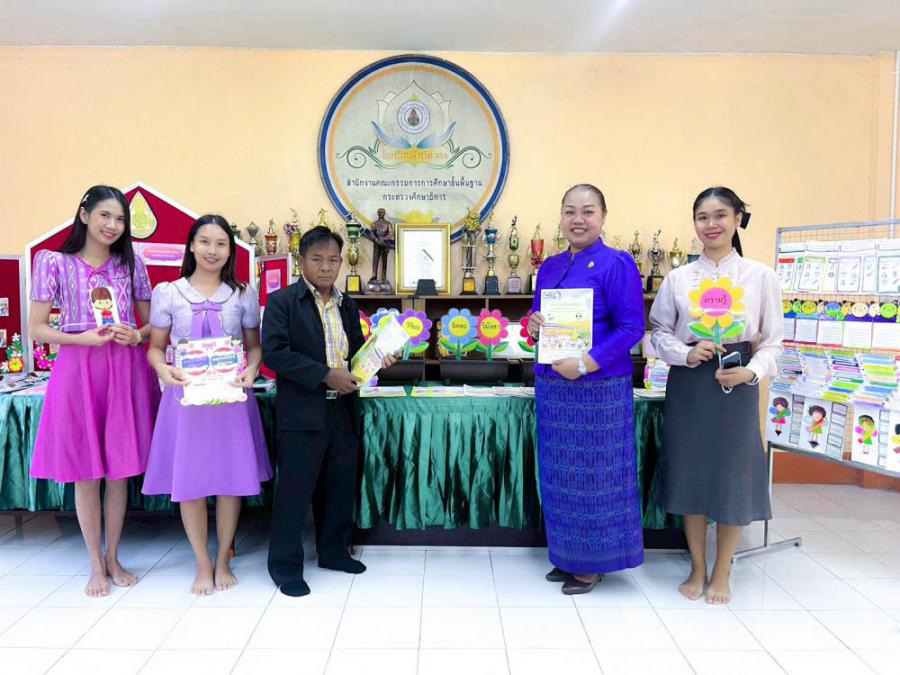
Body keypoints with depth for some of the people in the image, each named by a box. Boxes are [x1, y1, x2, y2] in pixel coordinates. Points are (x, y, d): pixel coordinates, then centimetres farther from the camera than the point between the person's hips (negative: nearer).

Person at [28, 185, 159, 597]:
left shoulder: (131, 263, 8)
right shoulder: (54, 262, 1)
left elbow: (153, 323, 13)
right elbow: (36, 329, -1)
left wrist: (136, 335, -8)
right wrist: (83, 338, -15)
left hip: (126, 371, 2)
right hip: (77, 371, -2)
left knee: (120, 470, 8)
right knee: (86, 474, 5)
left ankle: (113, 558, 25)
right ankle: (96, 564, 21)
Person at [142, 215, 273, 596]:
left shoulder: (243, 295, 5)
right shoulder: (168, 293, 3)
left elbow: (254, 345, 9)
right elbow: (156, 346, 6)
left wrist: (251, 371, -12)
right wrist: (164, 370, -15)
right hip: (186, 395, 0)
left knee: (232, 477, 5)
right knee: (189, 481, 3)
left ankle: (223, 561, 23)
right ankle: (203, 565, 20)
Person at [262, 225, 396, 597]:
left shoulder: (347, 305, 13)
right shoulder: (282, 301, -7)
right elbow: (274, 352, -16)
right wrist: (326, 375, -21)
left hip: (342, 410, 6)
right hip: (302, 412, -6)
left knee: (341, 484, 15)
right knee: (295, 487, 1)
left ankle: (332, 550, 33)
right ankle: (285, 564, 16)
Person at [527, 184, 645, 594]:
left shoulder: (616, 264, -8)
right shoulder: (550, 267, 12)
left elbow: (631, 328, -13)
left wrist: (584, 364, -21)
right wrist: (533, 325, -5)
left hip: (597, 387, -6)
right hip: (552, 384, 7)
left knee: (593, 473, 4)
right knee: (558, 473, 13)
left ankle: (594, 563, 20)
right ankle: (567, 556, 29)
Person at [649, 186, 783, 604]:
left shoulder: (761, 276, 1)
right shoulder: (678, 278, 3)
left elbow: (772, 339, 3)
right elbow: (660, 331, 7)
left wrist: (751, 371, -13)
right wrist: (685, 354, -11)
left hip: (736, 382, -1)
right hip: (688, 382, 1)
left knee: (732, 475, 5)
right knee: (690, 471, 7)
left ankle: (722, 574, 23)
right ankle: (697, 569, 25)